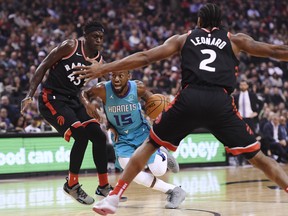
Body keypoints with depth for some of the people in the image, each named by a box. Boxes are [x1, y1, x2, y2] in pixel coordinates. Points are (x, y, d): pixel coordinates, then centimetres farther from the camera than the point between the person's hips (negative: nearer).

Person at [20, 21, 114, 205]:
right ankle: (72, 185, -6)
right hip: (52, 99, -7)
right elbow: (43, 67, -10)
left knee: (99, 136, -1)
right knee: (81, 136, -22)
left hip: (73, 100, 7)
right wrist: (30, 95, -18)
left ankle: (104, 186, 13)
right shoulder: (70, 46, -13)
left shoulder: (98, 60, 6)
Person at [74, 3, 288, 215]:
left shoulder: (183, 39, 24)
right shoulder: (235, 40, 24)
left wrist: (102, 69, 21)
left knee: (150, 144, 20)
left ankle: (113, 198, 11)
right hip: (221, 102, 0)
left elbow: (145, 57, 18)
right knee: (257, 157, 10)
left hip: (189, 99, 0)